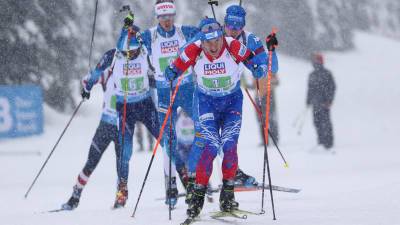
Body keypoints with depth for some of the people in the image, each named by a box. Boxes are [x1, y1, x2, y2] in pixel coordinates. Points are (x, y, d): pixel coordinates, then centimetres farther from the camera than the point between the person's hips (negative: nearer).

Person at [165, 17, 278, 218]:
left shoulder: (233, 47, -22)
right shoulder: (194, 51, -21)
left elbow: (254, 62, -11)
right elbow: (176, 68, -8)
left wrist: (259, 69, -29)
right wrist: (171, 74, -26)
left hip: (232, 100, 0)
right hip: (206, 101, 0)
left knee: (229, 145, -14)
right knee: (210, 146, -15)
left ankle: (227, 194, 0)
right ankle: (198, 195, -5)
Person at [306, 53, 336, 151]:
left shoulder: (327, 74, -3)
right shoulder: (312, 75, 17)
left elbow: (332, 87, -6)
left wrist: (329, 100, -14)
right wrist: (308, 101, 20)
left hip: (324, 102, -6)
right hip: (315, 103, 6)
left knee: (325, 122, -9)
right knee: (317, 122, 3)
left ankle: (329, 143, -8)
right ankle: (321, 141, 10)